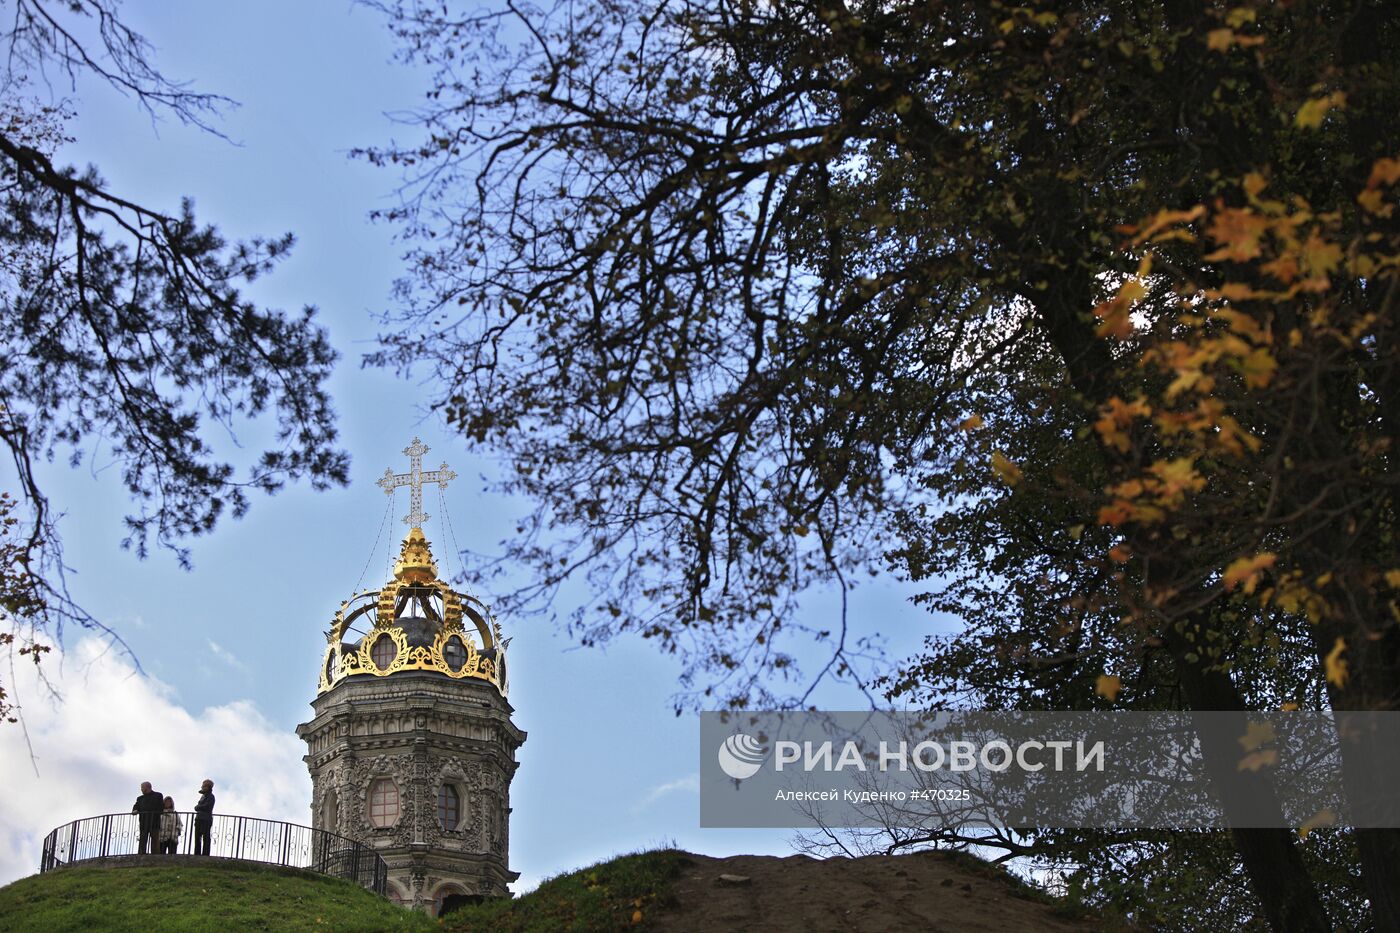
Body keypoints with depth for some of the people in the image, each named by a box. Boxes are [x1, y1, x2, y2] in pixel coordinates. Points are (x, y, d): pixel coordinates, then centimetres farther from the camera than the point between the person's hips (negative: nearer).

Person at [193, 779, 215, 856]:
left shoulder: (210, 797, -4)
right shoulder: (203, 796, 20)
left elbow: (206, 807, -15)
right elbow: (196, 807, 19)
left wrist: (198, 807, 0)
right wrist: (200, 807, -1)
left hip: (206, 820, -8)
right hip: (199, 819, 8)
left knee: (205, 838, -9)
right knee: (197, 838, 5)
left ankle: (205, 855, -13)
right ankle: (197, 854, 7)